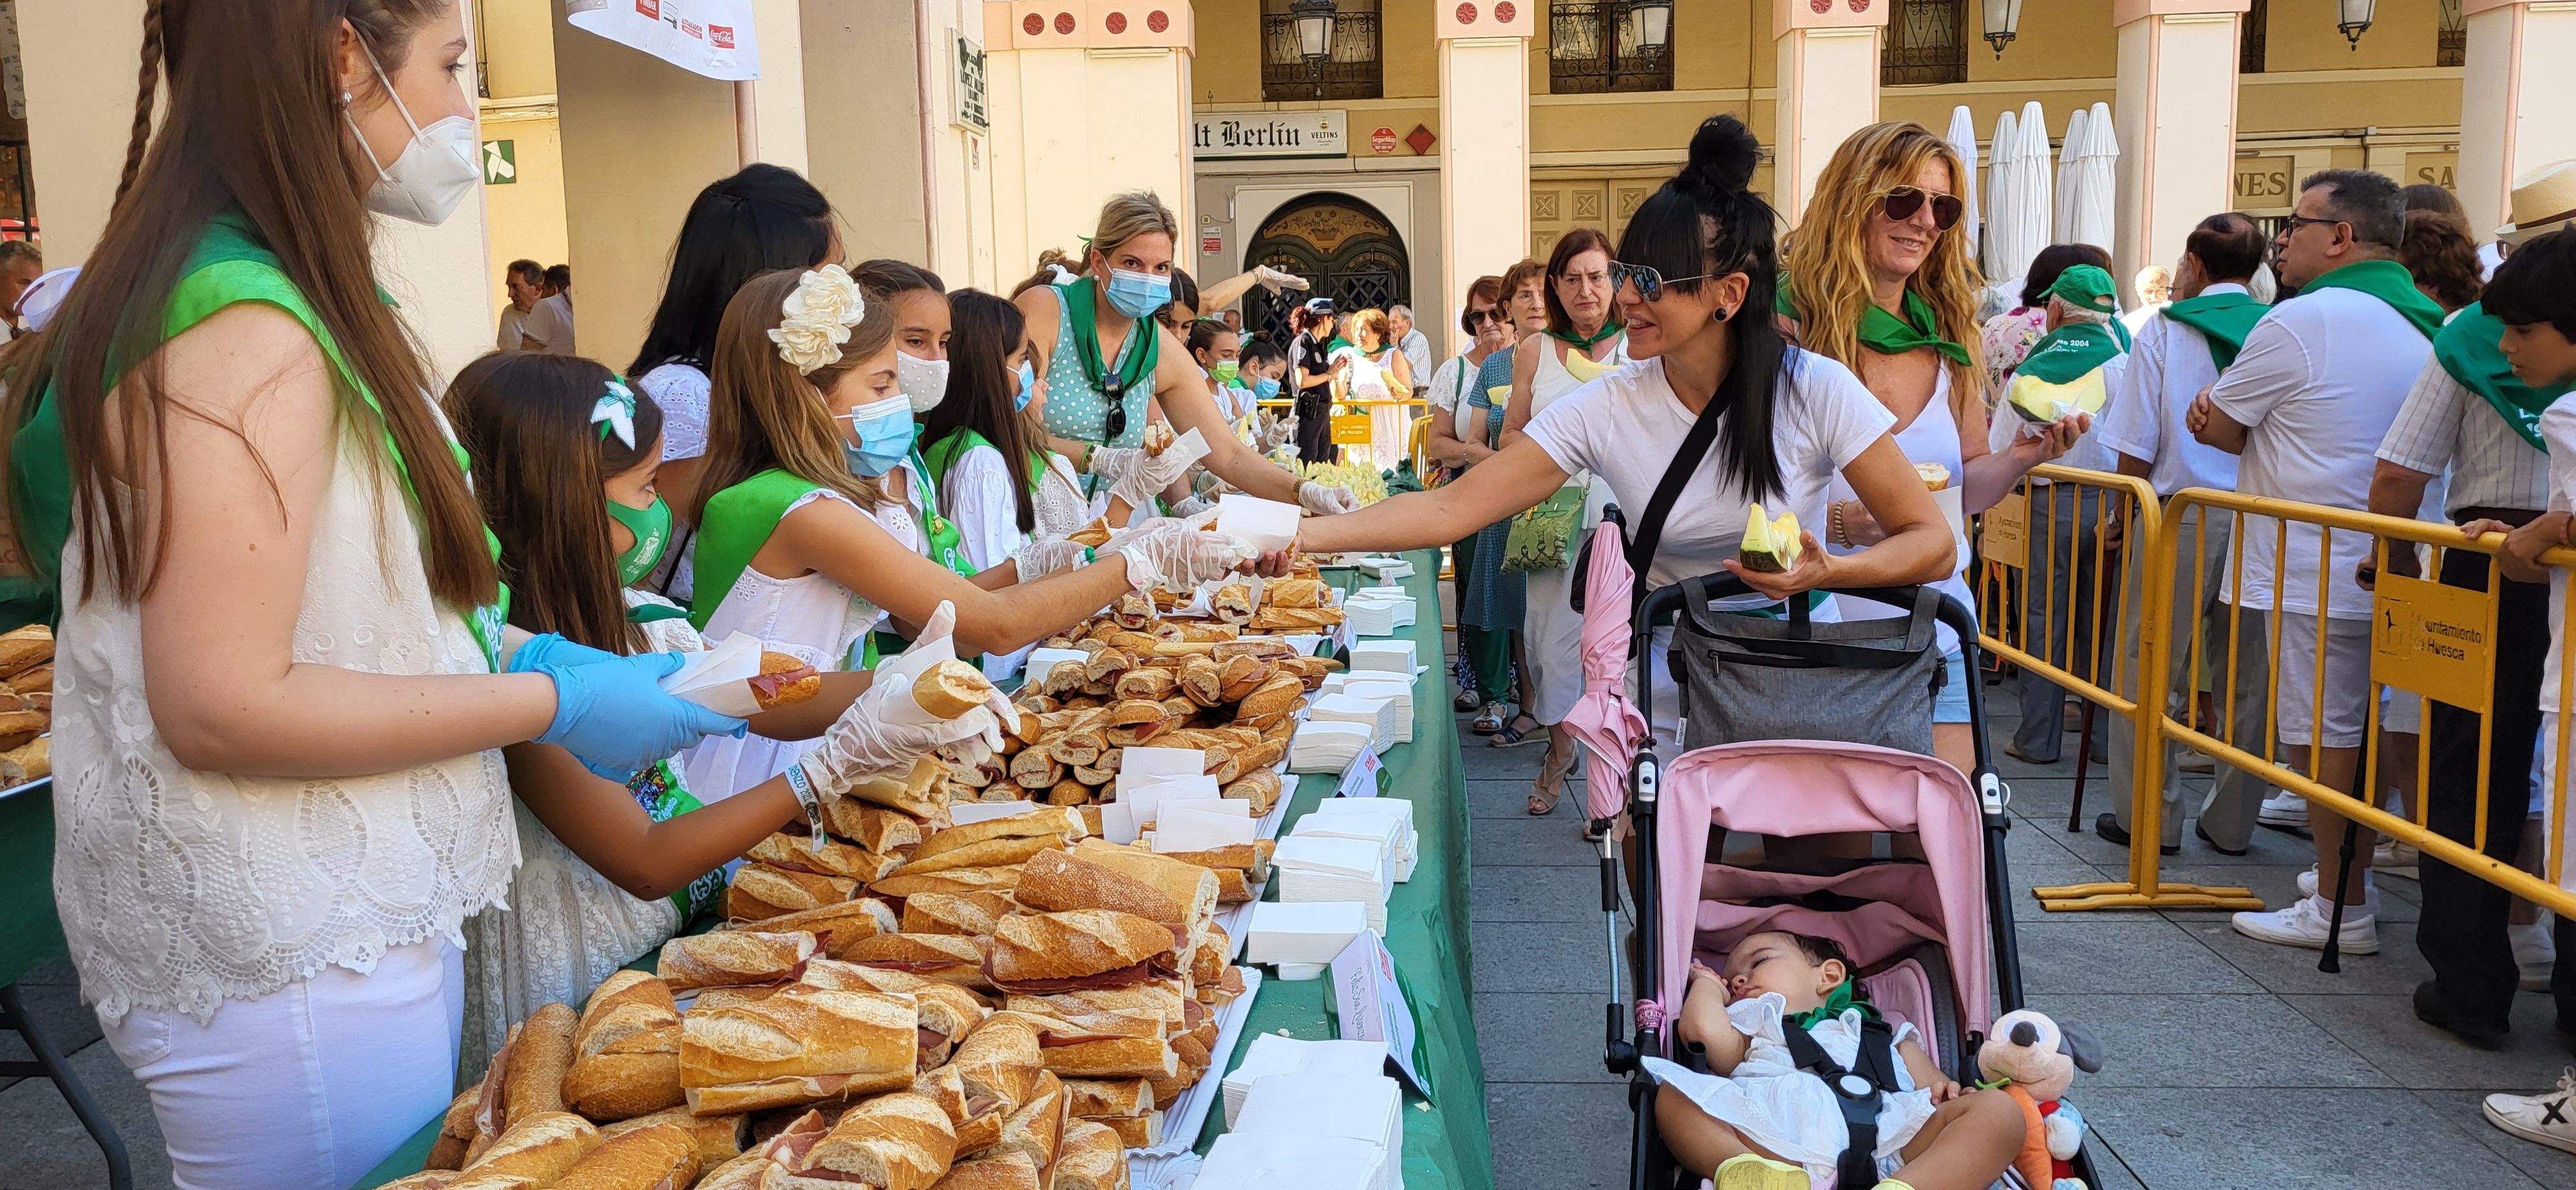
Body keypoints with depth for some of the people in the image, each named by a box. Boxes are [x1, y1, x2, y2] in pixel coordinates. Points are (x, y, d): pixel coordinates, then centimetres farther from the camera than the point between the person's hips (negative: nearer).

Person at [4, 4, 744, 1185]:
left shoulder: (291, 305, 10)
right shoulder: (246, 328, -20)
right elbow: (220, 707, -23)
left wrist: (523, 647, 8)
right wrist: (550, 705, -17)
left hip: (356, 920, 9)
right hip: (287, 967, -9)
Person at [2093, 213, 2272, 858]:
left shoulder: (2165, 330, -2)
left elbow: (2137, 448, -5)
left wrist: (2125, 515, 6)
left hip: (2182, 519, -3)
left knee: (2150, 670, 6)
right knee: (2246, 679, 9)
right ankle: (2232, 823, 17)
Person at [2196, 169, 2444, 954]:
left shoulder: (2301, 322, -15)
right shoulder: (2424, 325, 12)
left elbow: (2219, 430, -5)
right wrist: (2245, 425, 9)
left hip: (2313, 574, -8)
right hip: (2384, 568, 8)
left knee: (2324, 741, -1)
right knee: (2357, 733, 17)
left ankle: (2343, 913, 6)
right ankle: (2352, 882, 28)